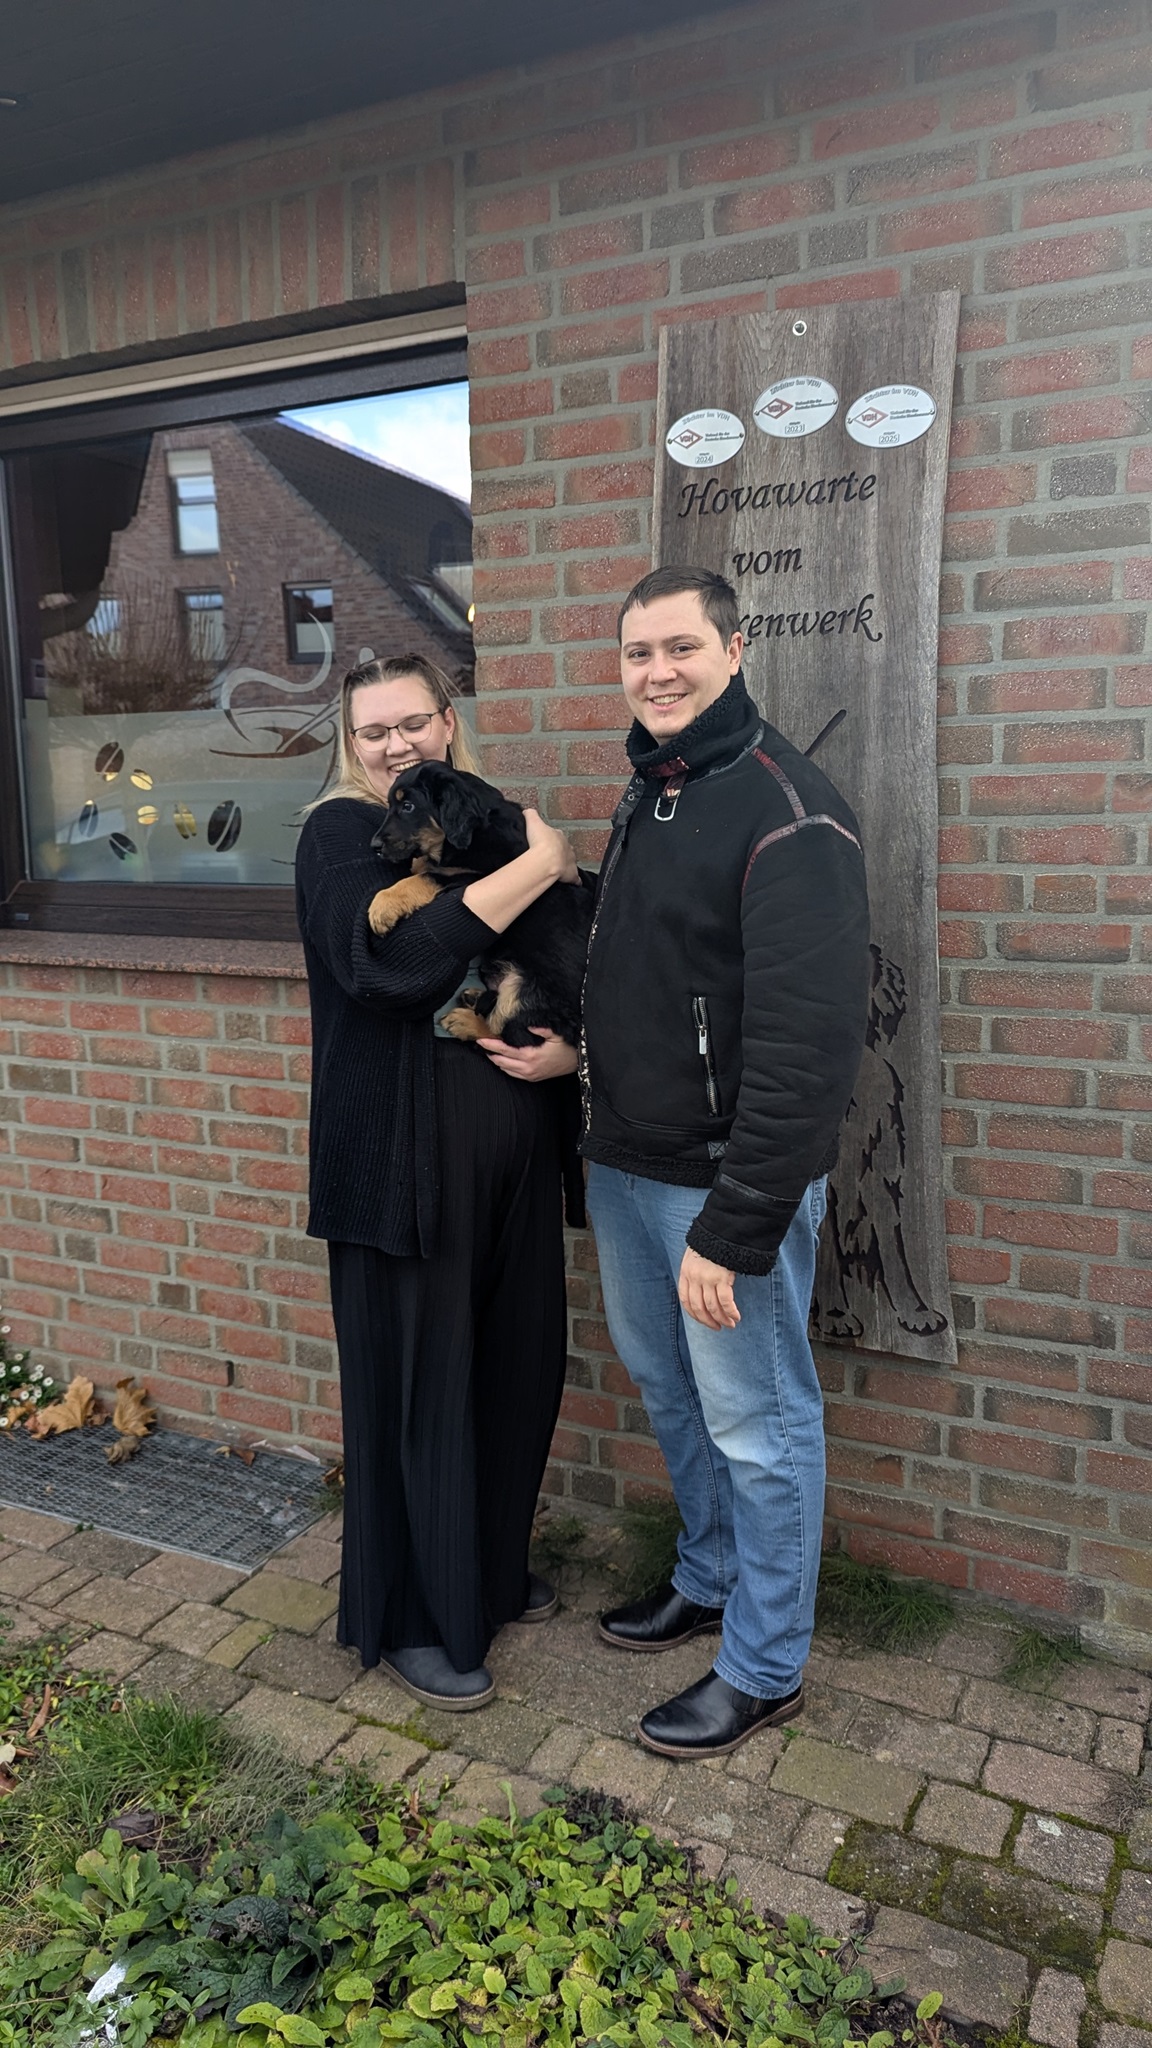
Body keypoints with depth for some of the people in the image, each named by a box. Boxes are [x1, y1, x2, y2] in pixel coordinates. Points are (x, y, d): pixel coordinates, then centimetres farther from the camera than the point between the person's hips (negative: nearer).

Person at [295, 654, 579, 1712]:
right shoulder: (342, 832, -6)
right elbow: (385, 959, -27)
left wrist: (571, 1047, -9)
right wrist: (538, 865, -22)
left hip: (515, 1154, 6)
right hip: (403, 1160, -6)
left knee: (519, 1367, 15)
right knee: (418, 1385, 5)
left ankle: (493, 1568, 39)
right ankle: (416, 1622, 25)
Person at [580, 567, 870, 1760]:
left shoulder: (786, 812, -19)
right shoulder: (645, 796, 11)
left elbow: (805, 1046, -24)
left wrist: (733, 1226, -25)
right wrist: (570, 1043, 4)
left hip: (727, 1177, -8)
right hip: (624, 1164, 9)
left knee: (755, 1425, 7)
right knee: (667, 1388, 22)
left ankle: (764, 1669, 27)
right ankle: (708, 1581, 44)